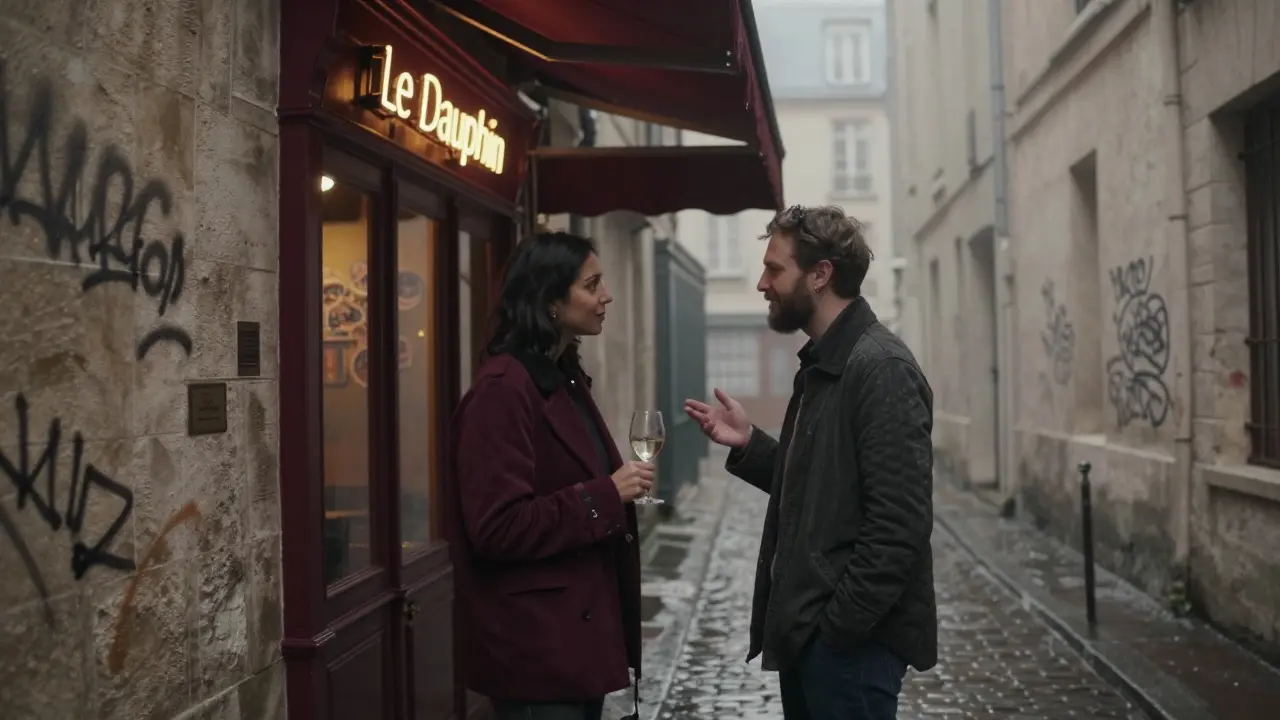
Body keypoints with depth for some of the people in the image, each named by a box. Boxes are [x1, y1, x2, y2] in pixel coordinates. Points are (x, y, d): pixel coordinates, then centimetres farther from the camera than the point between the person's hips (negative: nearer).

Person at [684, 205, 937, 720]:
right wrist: (748, 444, 3)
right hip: (808, 632, 9)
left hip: (851, 639, -9)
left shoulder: (882, 368, -17)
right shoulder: (821, 366, 13)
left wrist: (841, 625, -20)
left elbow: (899, 523, -22)